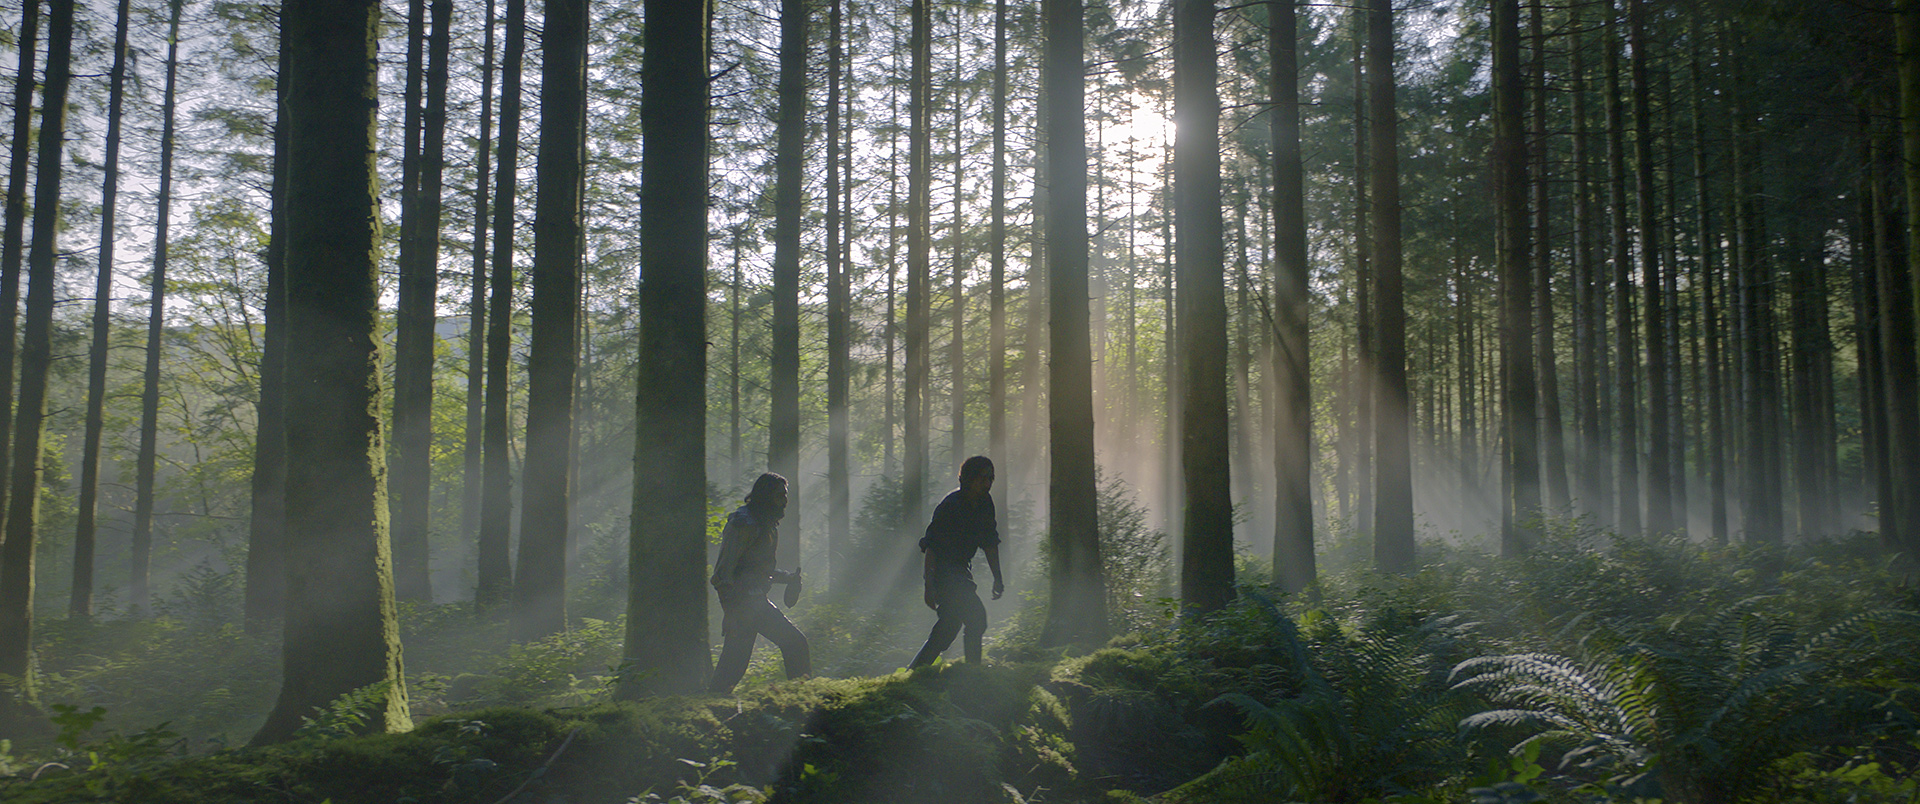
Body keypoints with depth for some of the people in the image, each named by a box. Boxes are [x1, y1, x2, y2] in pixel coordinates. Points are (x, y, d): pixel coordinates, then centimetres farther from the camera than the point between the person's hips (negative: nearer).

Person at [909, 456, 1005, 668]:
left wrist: (997, 577, 11)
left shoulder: (985, 503, 3)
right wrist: (929, 585, -26)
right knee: (976, 618, -16)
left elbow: (990, 542, 13)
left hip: (960, 569, 9)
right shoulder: (951, 505, -21)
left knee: (951, 623, 12)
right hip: (940, 569, -9)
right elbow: (931, 546, -22)